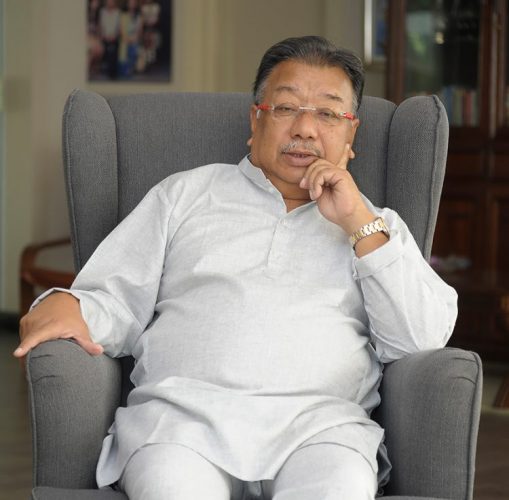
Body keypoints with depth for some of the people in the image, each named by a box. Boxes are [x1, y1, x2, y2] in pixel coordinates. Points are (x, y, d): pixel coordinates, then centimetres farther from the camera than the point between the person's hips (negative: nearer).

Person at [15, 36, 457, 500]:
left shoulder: (374, 224, 26)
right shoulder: (185, 193, 26)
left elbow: (427, 337, 10)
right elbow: (117, 299, 19)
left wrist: (359, 225, 6)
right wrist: (69, 305, -5)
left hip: (319, 421, 1)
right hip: (182, 406, 0)